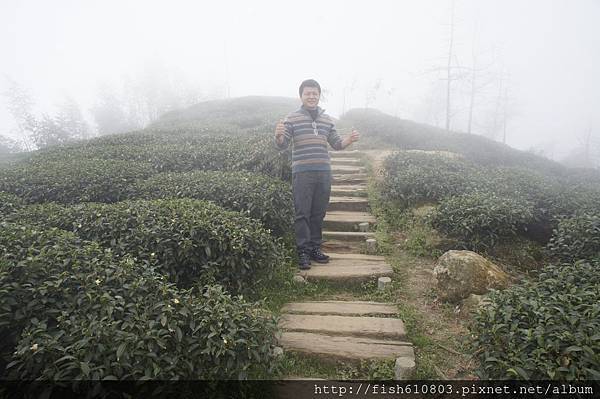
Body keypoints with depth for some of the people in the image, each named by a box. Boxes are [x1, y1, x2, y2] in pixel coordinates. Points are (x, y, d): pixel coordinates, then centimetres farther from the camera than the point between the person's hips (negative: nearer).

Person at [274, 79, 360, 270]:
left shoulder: (327, 120, 15)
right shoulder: (292, 119, 3)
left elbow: (336, 144, 17)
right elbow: (282, 145, -3)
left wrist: (349, 140, -2)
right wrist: (278, 136, -24)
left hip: (324, 172, 4)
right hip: (302, 173, -4)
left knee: (318, 213, 10)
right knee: (302, 214, -2)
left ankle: (315, 248, 22)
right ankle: (303, 252, 8)